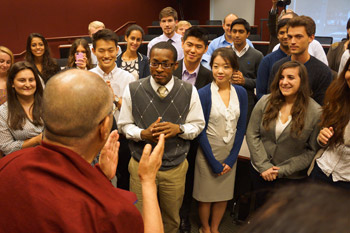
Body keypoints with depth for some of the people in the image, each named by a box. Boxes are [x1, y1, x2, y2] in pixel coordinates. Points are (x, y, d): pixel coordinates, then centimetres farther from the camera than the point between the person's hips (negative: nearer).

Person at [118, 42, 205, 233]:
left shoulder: (189, 92, -6)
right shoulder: (132, 90, -8)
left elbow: (198, 125, 3)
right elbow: (124, 124, 2)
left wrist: (178, 129, -18)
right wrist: (143, 134, -19)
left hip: (176, 167, 1)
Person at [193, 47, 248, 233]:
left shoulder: (241, 93, -2)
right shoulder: (203, 94, -14)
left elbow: (241, 127, 1)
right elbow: (201, 131, -12)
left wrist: (231, 158, -4)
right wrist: (214, 162, -11)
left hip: (230, 153, 4)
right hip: (208, 152, -3)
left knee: (224, 194, 15)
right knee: (206, 195, 11)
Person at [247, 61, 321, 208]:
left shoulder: (315, 112, -11)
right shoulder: (265, 102, -6)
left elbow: (312, 150, -9)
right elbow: (252, 135, -4)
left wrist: (282, 170, -13)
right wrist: (264, 166, -11)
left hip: (292, 178, -2)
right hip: (260, 173, 2)